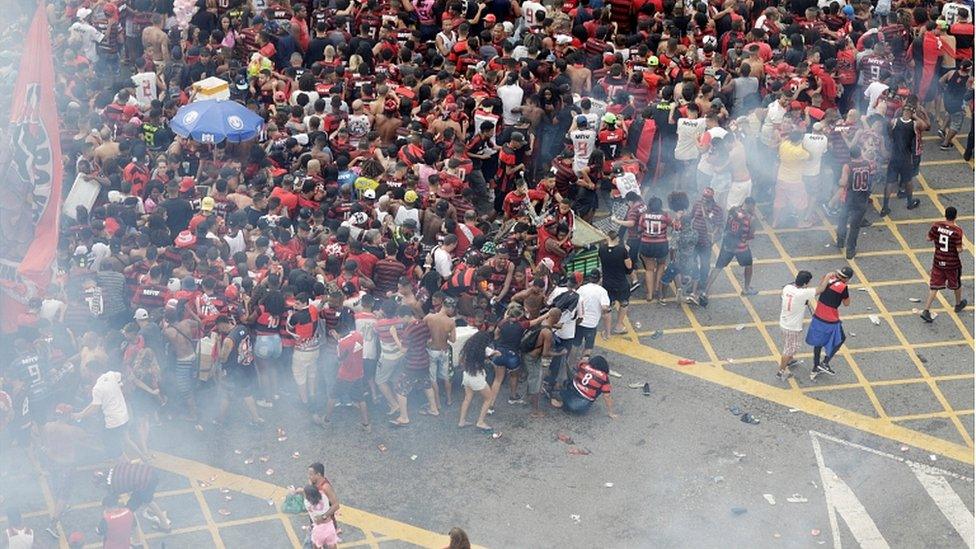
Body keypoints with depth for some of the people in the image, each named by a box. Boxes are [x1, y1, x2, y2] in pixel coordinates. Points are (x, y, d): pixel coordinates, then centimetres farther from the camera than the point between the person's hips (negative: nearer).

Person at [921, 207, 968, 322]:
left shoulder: (936, 225, -11)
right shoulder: (957, 231, -22)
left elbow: (929, 238, 0)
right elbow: (959, 249, -21)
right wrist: (961, 248, 0)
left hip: (938, 261, 3)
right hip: (952, 263, -3)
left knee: (934, 286, 8)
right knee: (956, 284, 23)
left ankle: (926, 311, -1)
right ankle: (958, 304, 46)